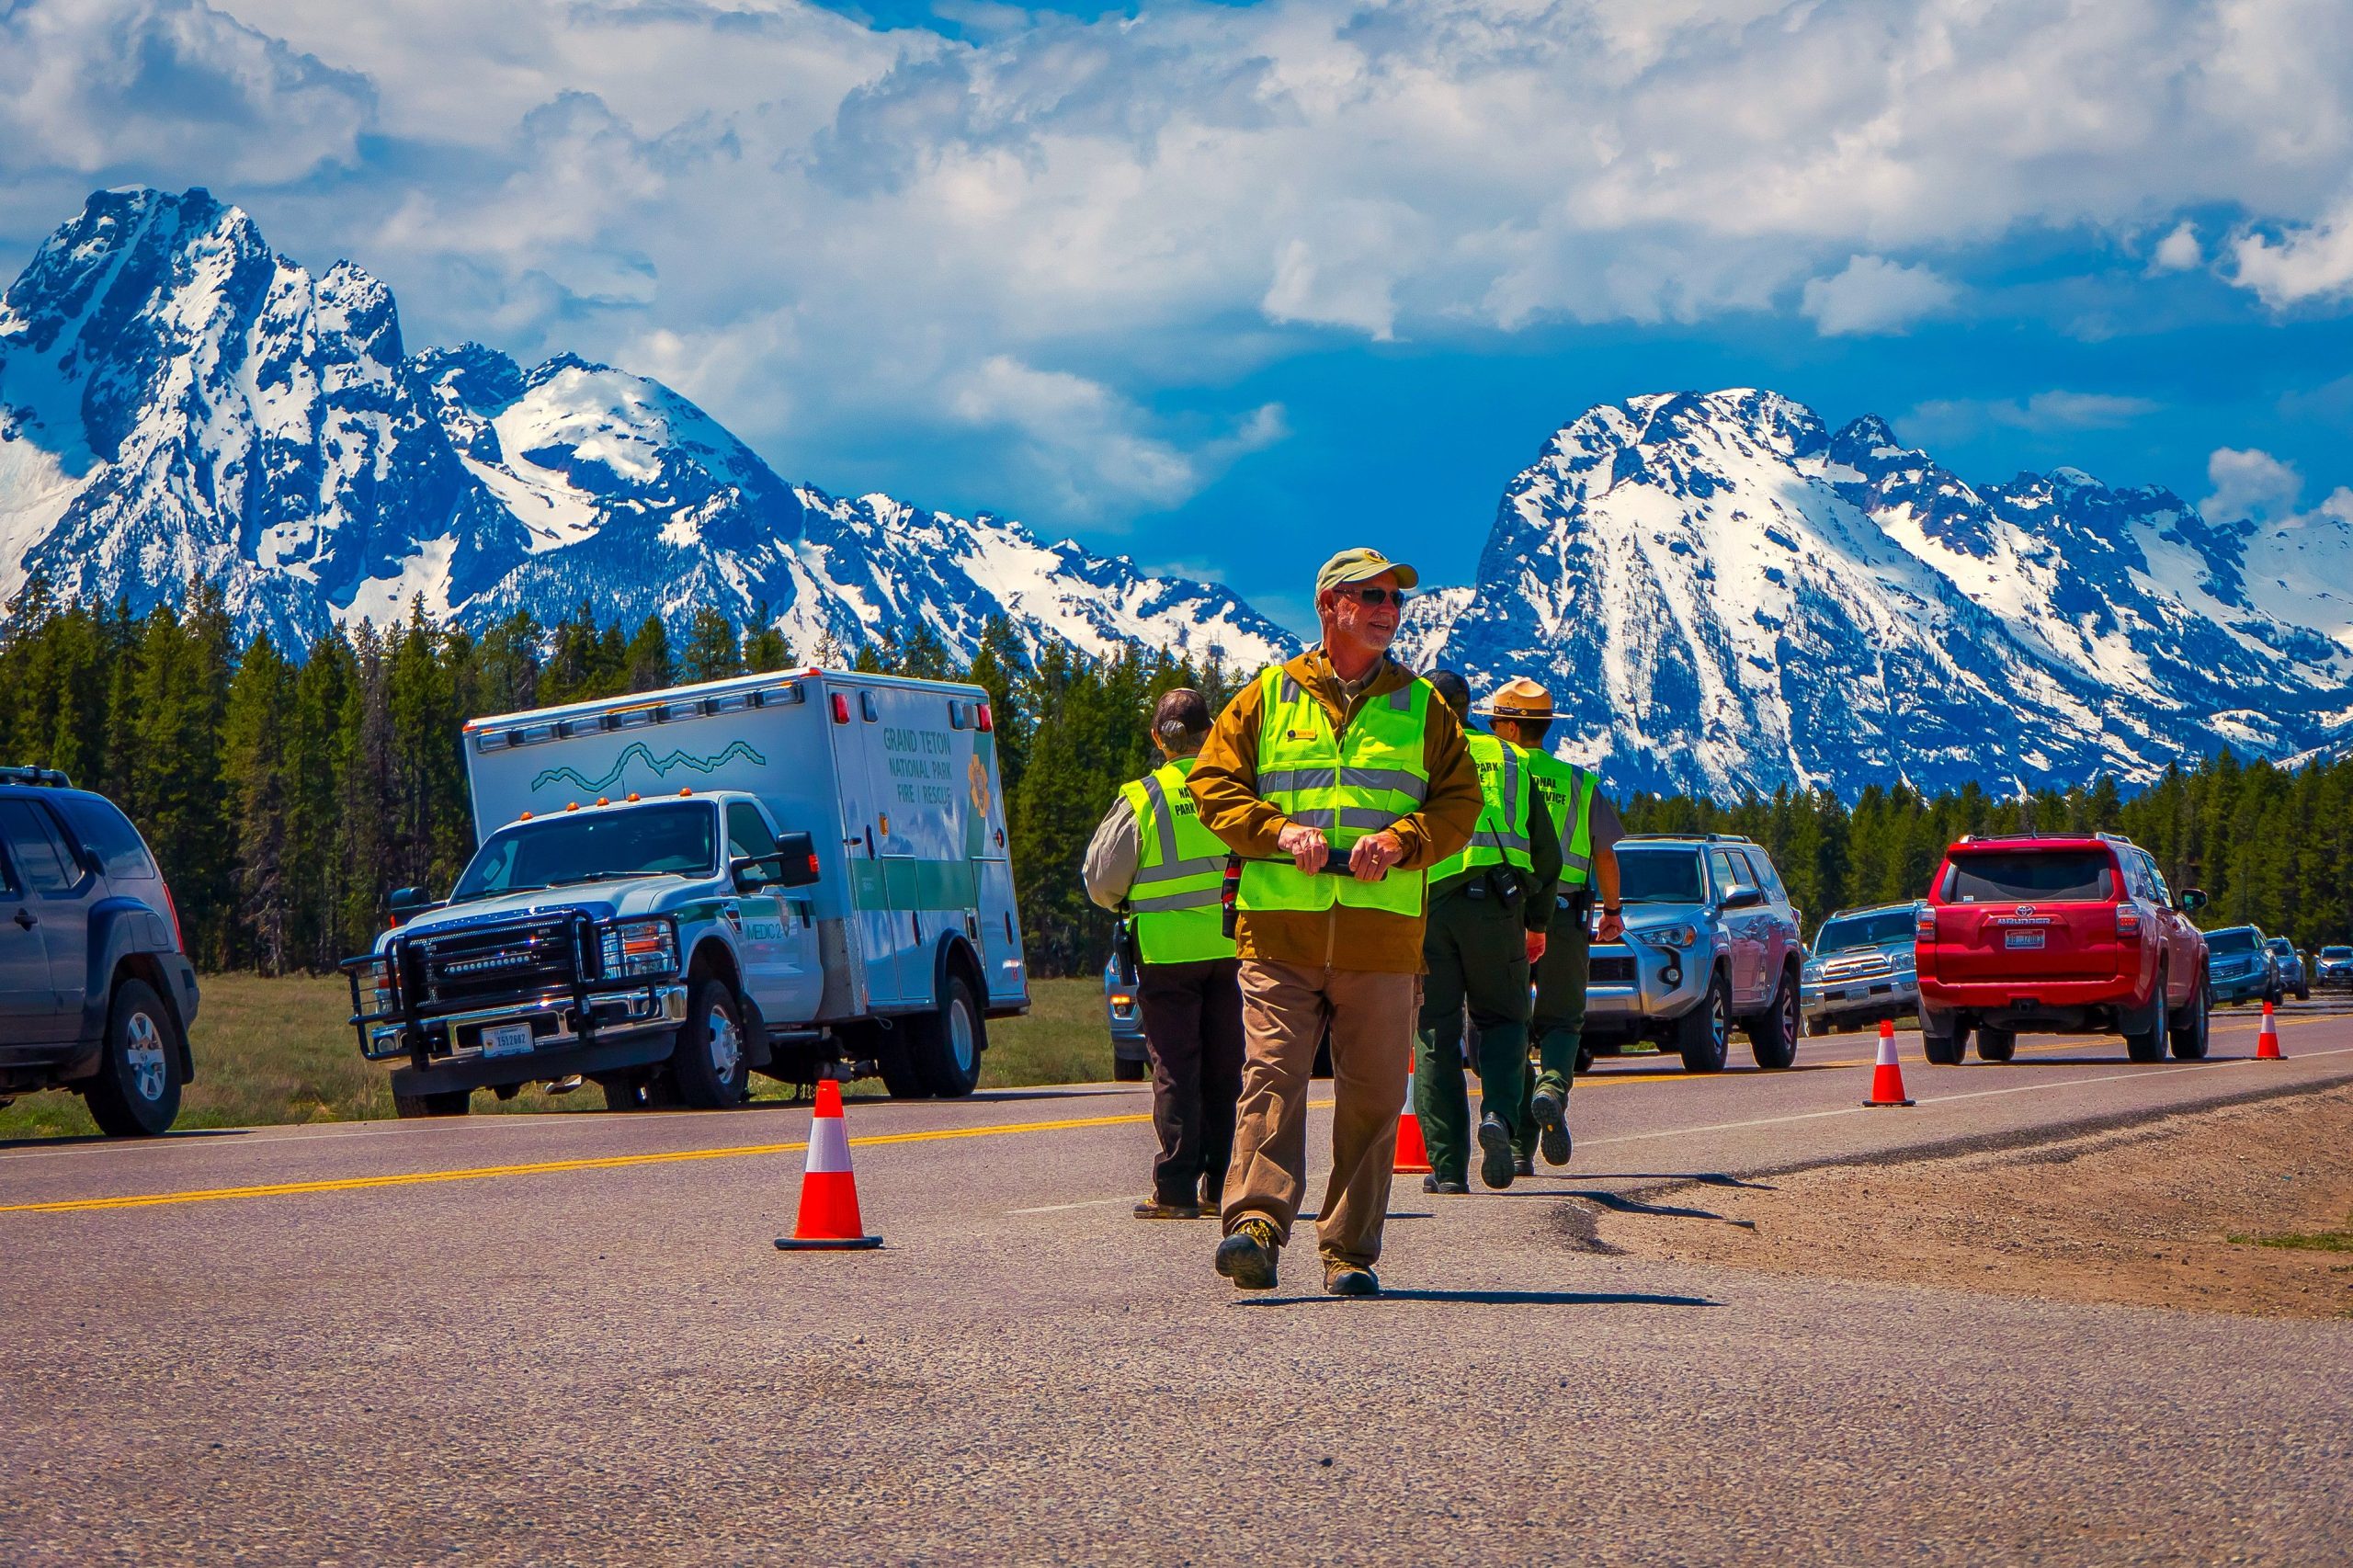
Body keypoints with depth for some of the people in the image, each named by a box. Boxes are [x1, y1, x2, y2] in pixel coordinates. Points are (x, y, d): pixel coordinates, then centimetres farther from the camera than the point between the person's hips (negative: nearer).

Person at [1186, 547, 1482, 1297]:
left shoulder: (1421, 707, 15)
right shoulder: (1266, 697, 11)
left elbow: (1461, 800, 9)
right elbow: (1213, 783, 6)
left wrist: (1401, 839, -10)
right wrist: (1280, 830, -10)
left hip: (1382, 934, 2)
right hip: (1279, 930, -1)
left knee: (1373, 1097, 1)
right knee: (1271, 1079, -13)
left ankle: (1350, 1252, 7)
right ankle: (1255, 1226, -21)